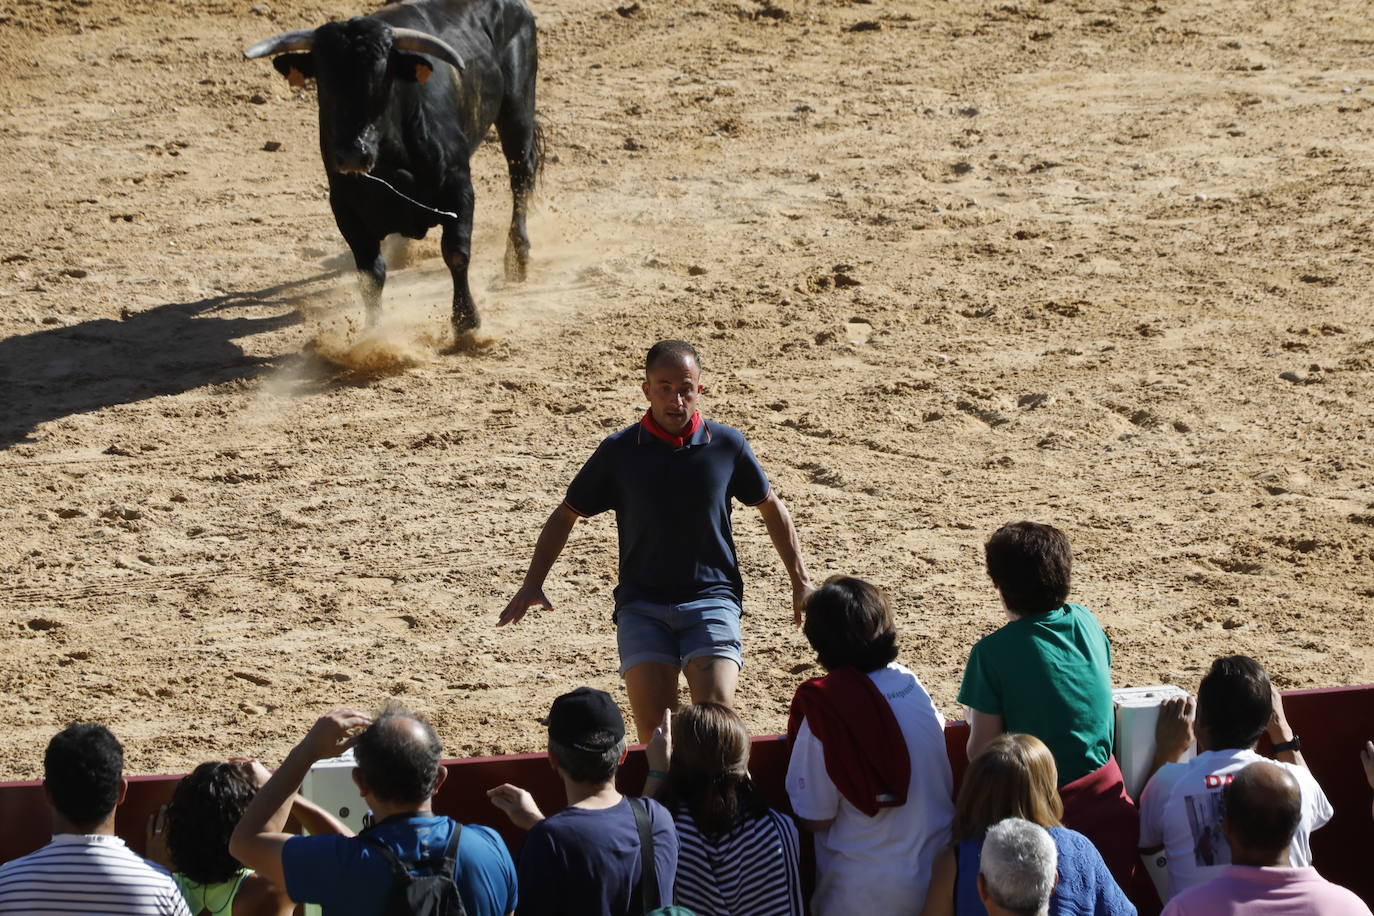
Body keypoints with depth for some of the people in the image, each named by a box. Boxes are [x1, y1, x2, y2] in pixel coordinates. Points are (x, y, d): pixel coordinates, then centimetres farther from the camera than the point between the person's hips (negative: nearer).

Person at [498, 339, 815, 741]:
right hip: (642, 605, 0)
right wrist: (532, 585, 4)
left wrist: (801, 582, 15)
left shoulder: (727, 445, 3)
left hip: (712, 599, 0)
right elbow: (566, 515, 13)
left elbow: (772, 508, 17)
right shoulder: (619, 452, 2)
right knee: (654, 729, -13)